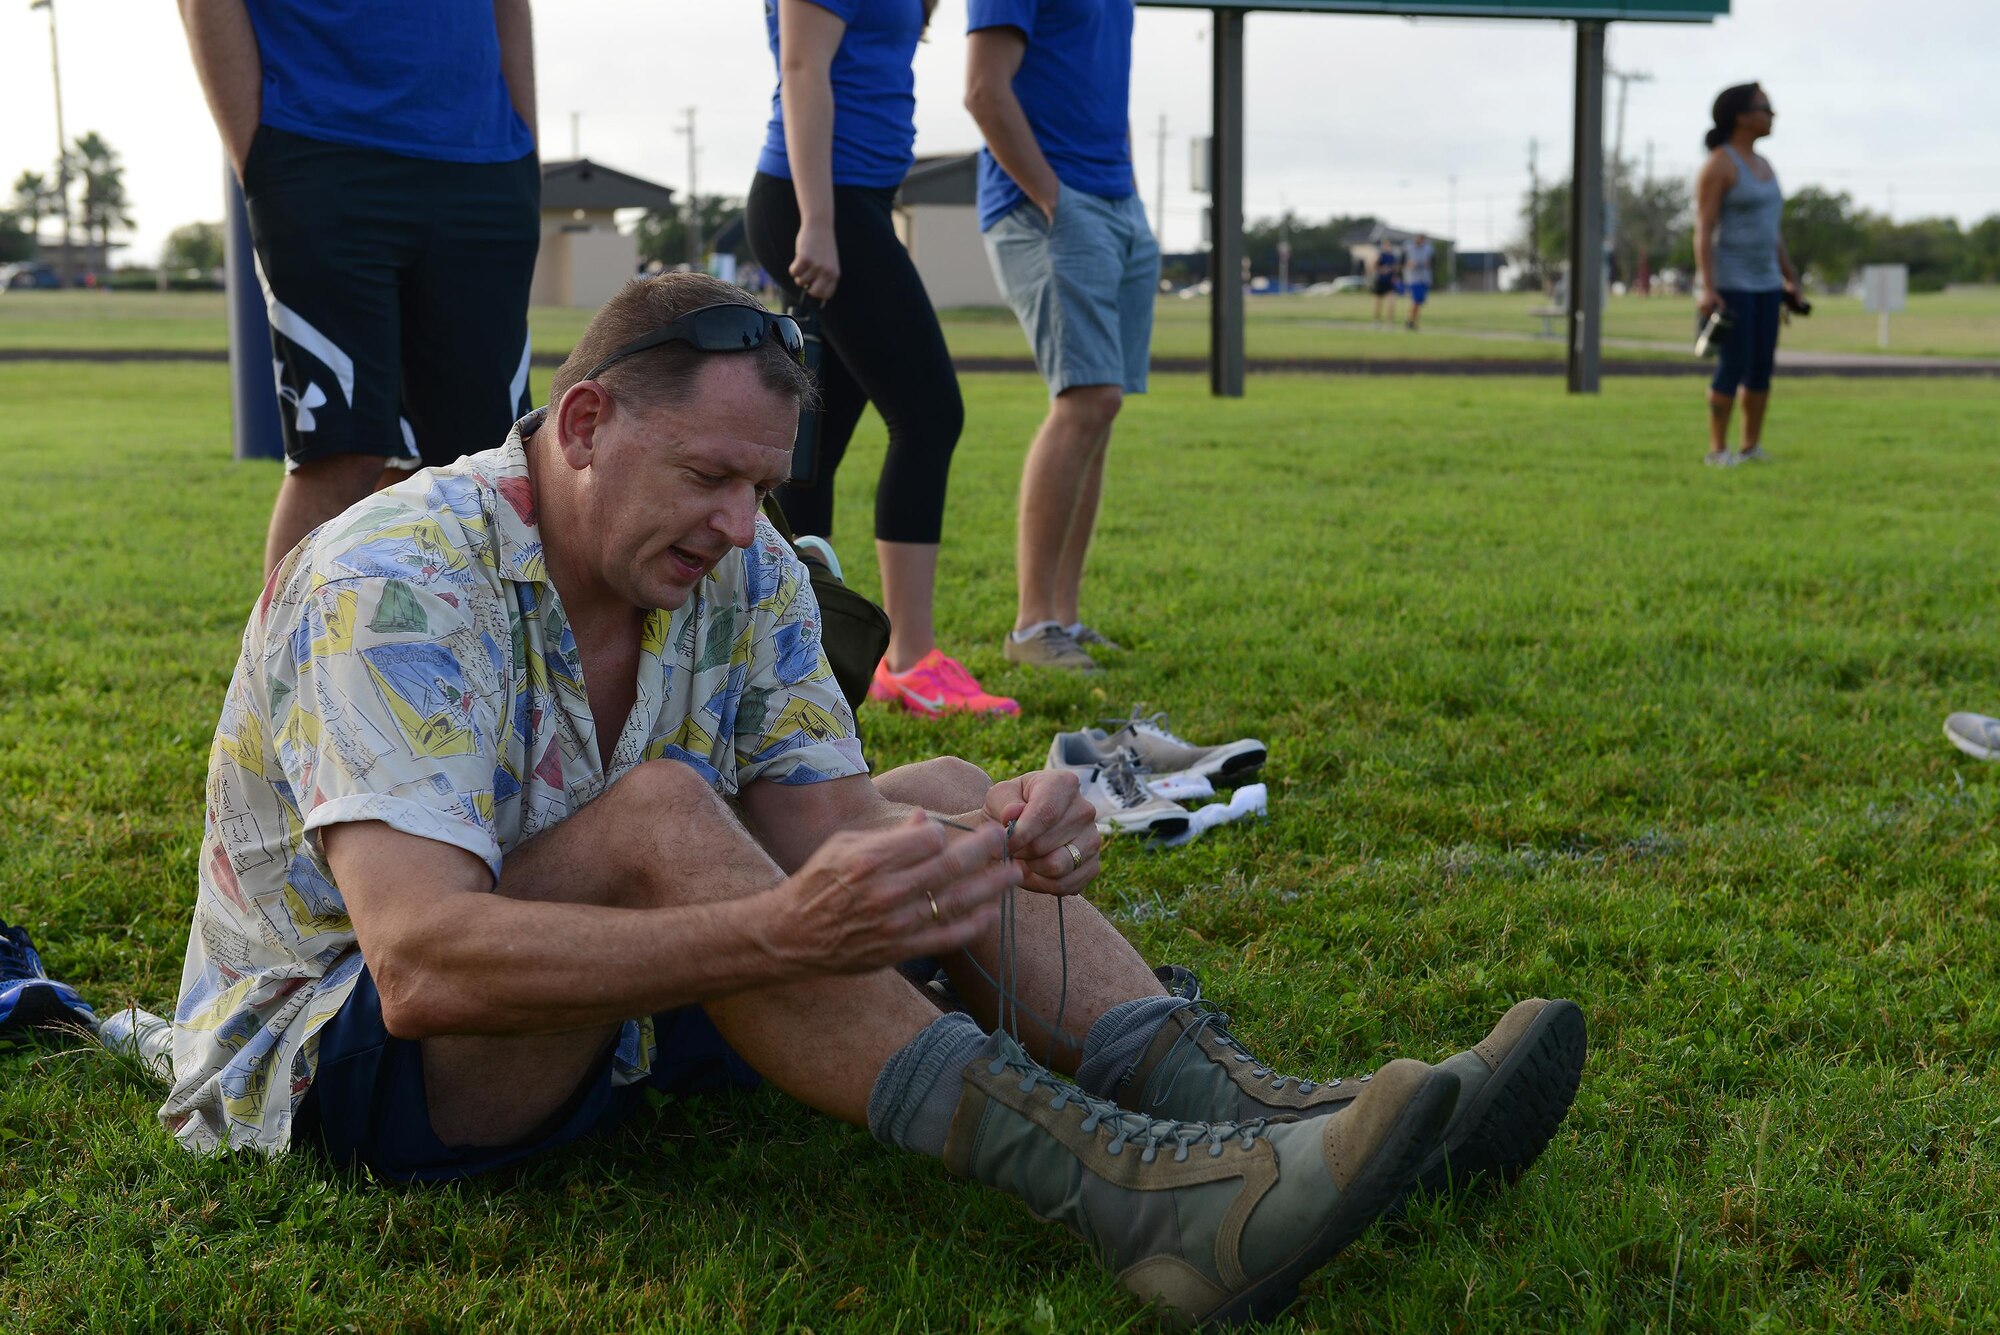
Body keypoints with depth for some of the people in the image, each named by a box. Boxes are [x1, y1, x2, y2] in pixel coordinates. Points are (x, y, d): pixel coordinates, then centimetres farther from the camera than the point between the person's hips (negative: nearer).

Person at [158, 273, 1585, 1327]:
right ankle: (1129, 1190, -40)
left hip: (620, 1009, 7)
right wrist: (782, 937, -49)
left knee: (940, 798, -5)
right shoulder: (394, 588, -26)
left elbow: (826, 833, -9)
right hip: (327, 1048, -7)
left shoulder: (744, 573, -4)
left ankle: (1243, 1104, -21)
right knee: (657, 819, -35)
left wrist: (994, 849, -32)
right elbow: (423, 968, -38)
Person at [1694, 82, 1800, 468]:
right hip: (1729, 281, -8)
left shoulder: (1763, 166, 15)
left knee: (1762, 367, 6)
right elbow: (1702, 231, -16)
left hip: (1764, 282, 8)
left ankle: (1752, 448, 14)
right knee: (1733, 367, -10)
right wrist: (1708, 288, -23)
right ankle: (1717, 450, 0)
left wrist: (1789, 280, 19)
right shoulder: (1717, 164, -11)